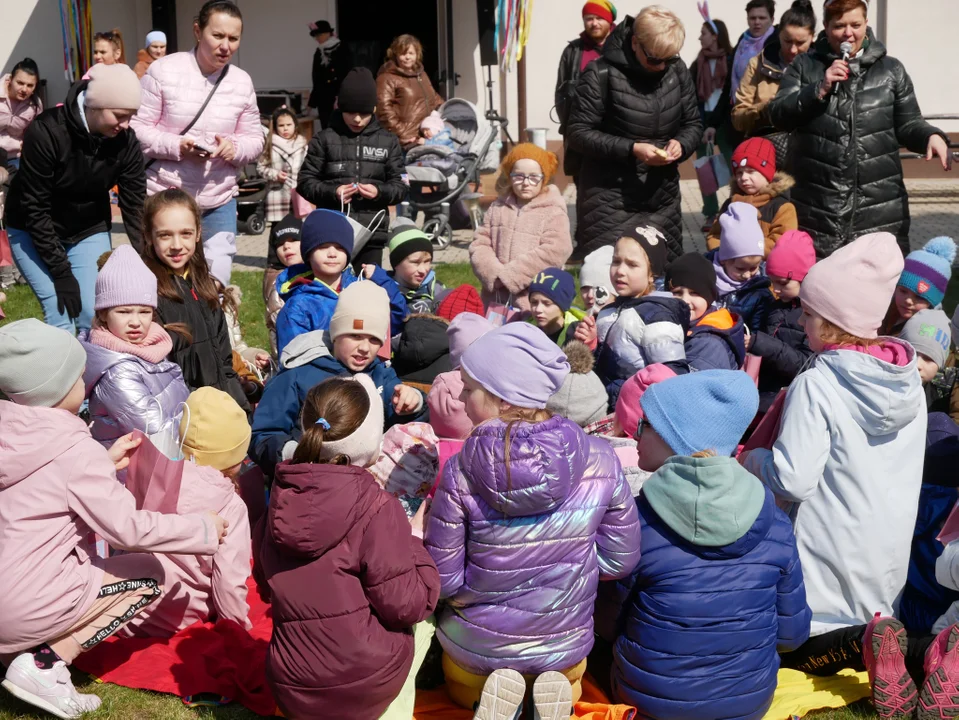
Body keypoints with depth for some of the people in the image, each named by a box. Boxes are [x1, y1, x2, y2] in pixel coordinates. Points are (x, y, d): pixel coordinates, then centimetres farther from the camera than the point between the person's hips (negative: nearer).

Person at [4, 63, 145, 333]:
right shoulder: (45, 132, -28)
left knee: (96, 315, -9)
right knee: (61, 317, -14)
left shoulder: (126, 141, -17)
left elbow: (135, 206, -11)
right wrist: (61, 273, -24)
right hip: (33, 232, -3)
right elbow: (34, 209, -23)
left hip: (90, 230, 3)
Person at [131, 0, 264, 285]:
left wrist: (235, 147, -15)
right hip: (164, 197, -3)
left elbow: (255, 138, 8)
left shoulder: (242, 81, 2)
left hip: (219, 200, 3)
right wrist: (177, 146, -23)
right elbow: (136, 128, -8)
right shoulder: (164, 70, -9)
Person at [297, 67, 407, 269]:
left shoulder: (387, 141, 9)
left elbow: (400, 186, 9)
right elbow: (305, 181, 4)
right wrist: (332, 192, -13)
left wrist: (380, 192, -12)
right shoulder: (325, 139, 4)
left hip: (372, 232, 1)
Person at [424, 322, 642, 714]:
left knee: (462, 691, 35)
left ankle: (492, 694, 2)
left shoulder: (461, 473, -25)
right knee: (567, 687, 37)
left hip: (476, 648, -1)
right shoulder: (601, 460, -19)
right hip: (564, 646, 1)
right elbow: (621, 559, -9)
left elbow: (442, 580, -17)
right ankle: (554, 692, 3)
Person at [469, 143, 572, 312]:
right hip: (496, 301, 5)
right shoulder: (497, 208, 12)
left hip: (535, 303, -5)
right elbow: (480, 244, 7)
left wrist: (509, 275, -16)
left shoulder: (553, 212, -5)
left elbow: (554, 252, -16)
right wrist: (494, 274, -13)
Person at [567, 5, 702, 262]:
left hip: (663, 197, 5)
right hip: (610, 199, -5)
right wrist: (630, 149, -20)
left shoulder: (678, 71, 3)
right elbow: (578, 132, -11)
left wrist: (682, 144, -10)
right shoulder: (602, 74, -12)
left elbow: (693, 124, 13)